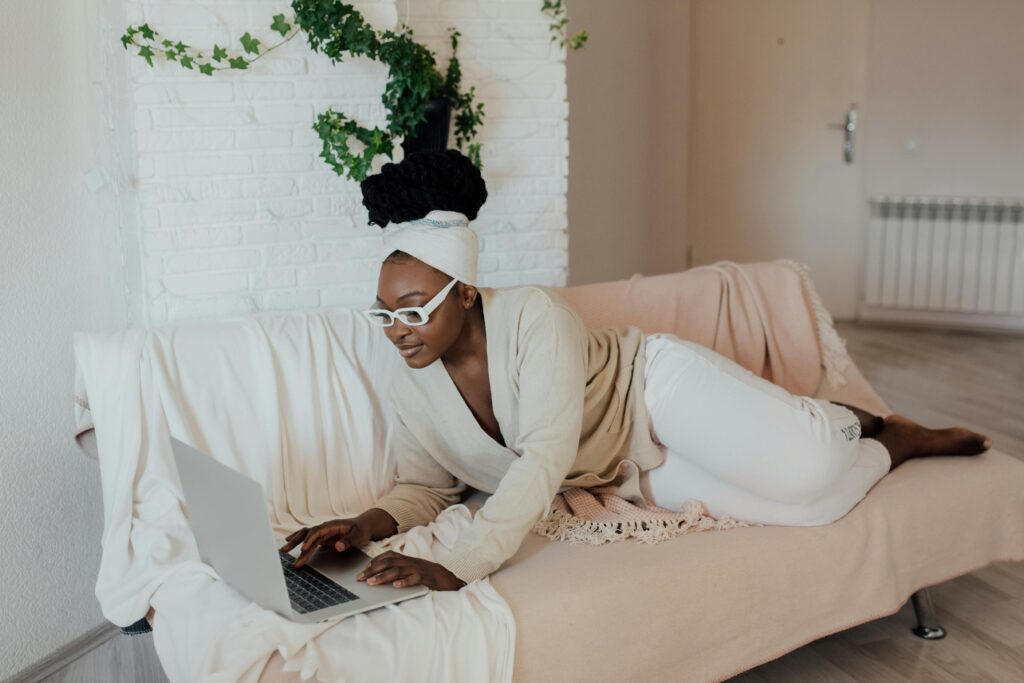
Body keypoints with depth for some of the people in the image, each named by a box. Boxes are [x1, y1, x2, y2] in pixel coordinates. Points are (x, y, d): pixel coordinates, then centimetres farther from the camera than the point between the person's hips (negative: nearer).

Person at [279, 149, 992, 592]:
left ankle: (893, 439, 15)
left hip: (658, 388, -4)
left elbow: (546, 456, -39)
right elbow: (426, 486, -1)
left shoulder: (534, 314, -31)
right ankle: (855, 426, 25)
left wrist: (458, 568, -49)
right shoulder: (409, 388, -11)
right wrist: (370, 525, -25)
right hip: (632, 475, 5)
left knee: (804, 471, -24)